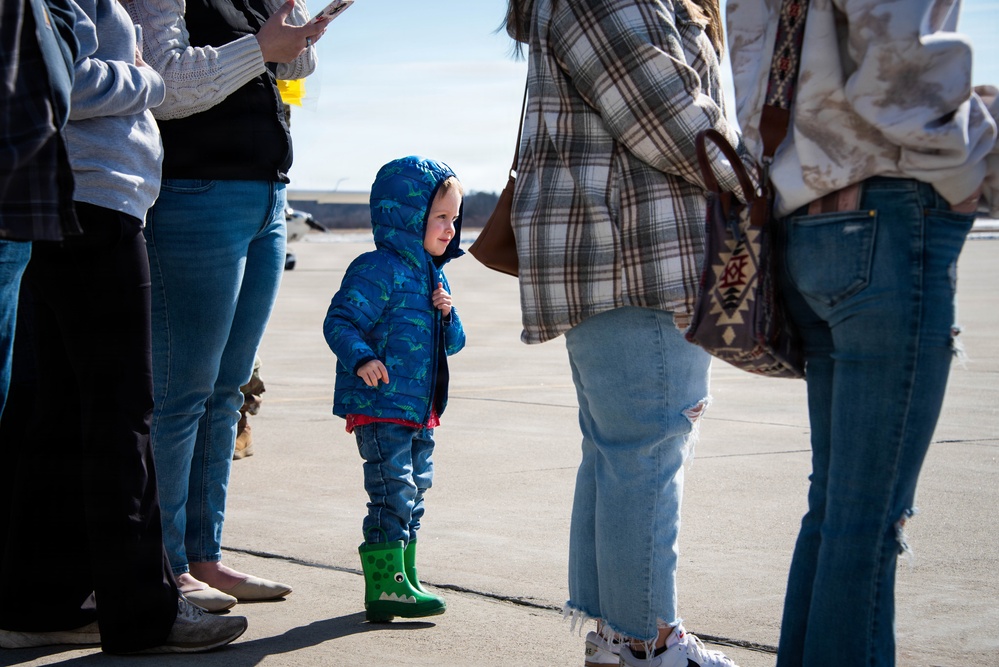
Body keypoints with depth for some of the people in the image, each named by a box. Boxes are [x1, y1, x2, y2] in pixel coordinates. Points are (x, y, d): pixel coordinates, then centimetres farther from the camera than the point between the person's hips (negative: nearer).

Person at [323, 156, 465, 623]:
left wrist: (447, 315, -1)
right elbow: (340, 321, -20)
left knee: (413, 492, 15)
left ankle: (403, 578, 25)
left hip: (420, 411, 9)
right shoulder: (377, 270, -13)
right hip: (379, 408, -9)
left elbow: (453, 343, 20)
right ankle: (384, 586, -8)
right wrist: (361, 358, -37)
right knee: (392, 492, -11)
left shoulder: (433, 275, 16)